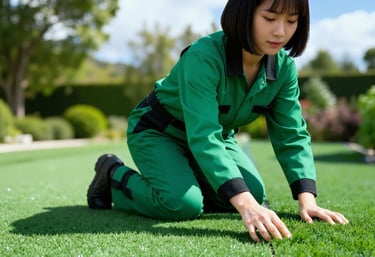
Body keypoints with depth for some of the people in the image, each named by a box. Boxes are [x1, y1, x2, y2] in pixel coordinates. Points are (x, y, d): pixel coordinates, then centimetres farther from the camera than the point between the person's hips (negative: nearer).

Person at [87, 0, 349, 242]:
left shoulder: (284, 66, -16)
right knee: (184, 204, -26)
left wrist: (307, 199, -25)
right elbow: (203, 137, -44)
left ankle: (186, 177, 17)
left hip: (218, 134, 6)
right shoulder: (203, 57, -36)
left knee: (255, 194, -9)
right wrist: (245, 205, -53)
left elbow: (292, 135, -12)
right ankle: (114, 174, 2)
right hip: (157, 132, -6)